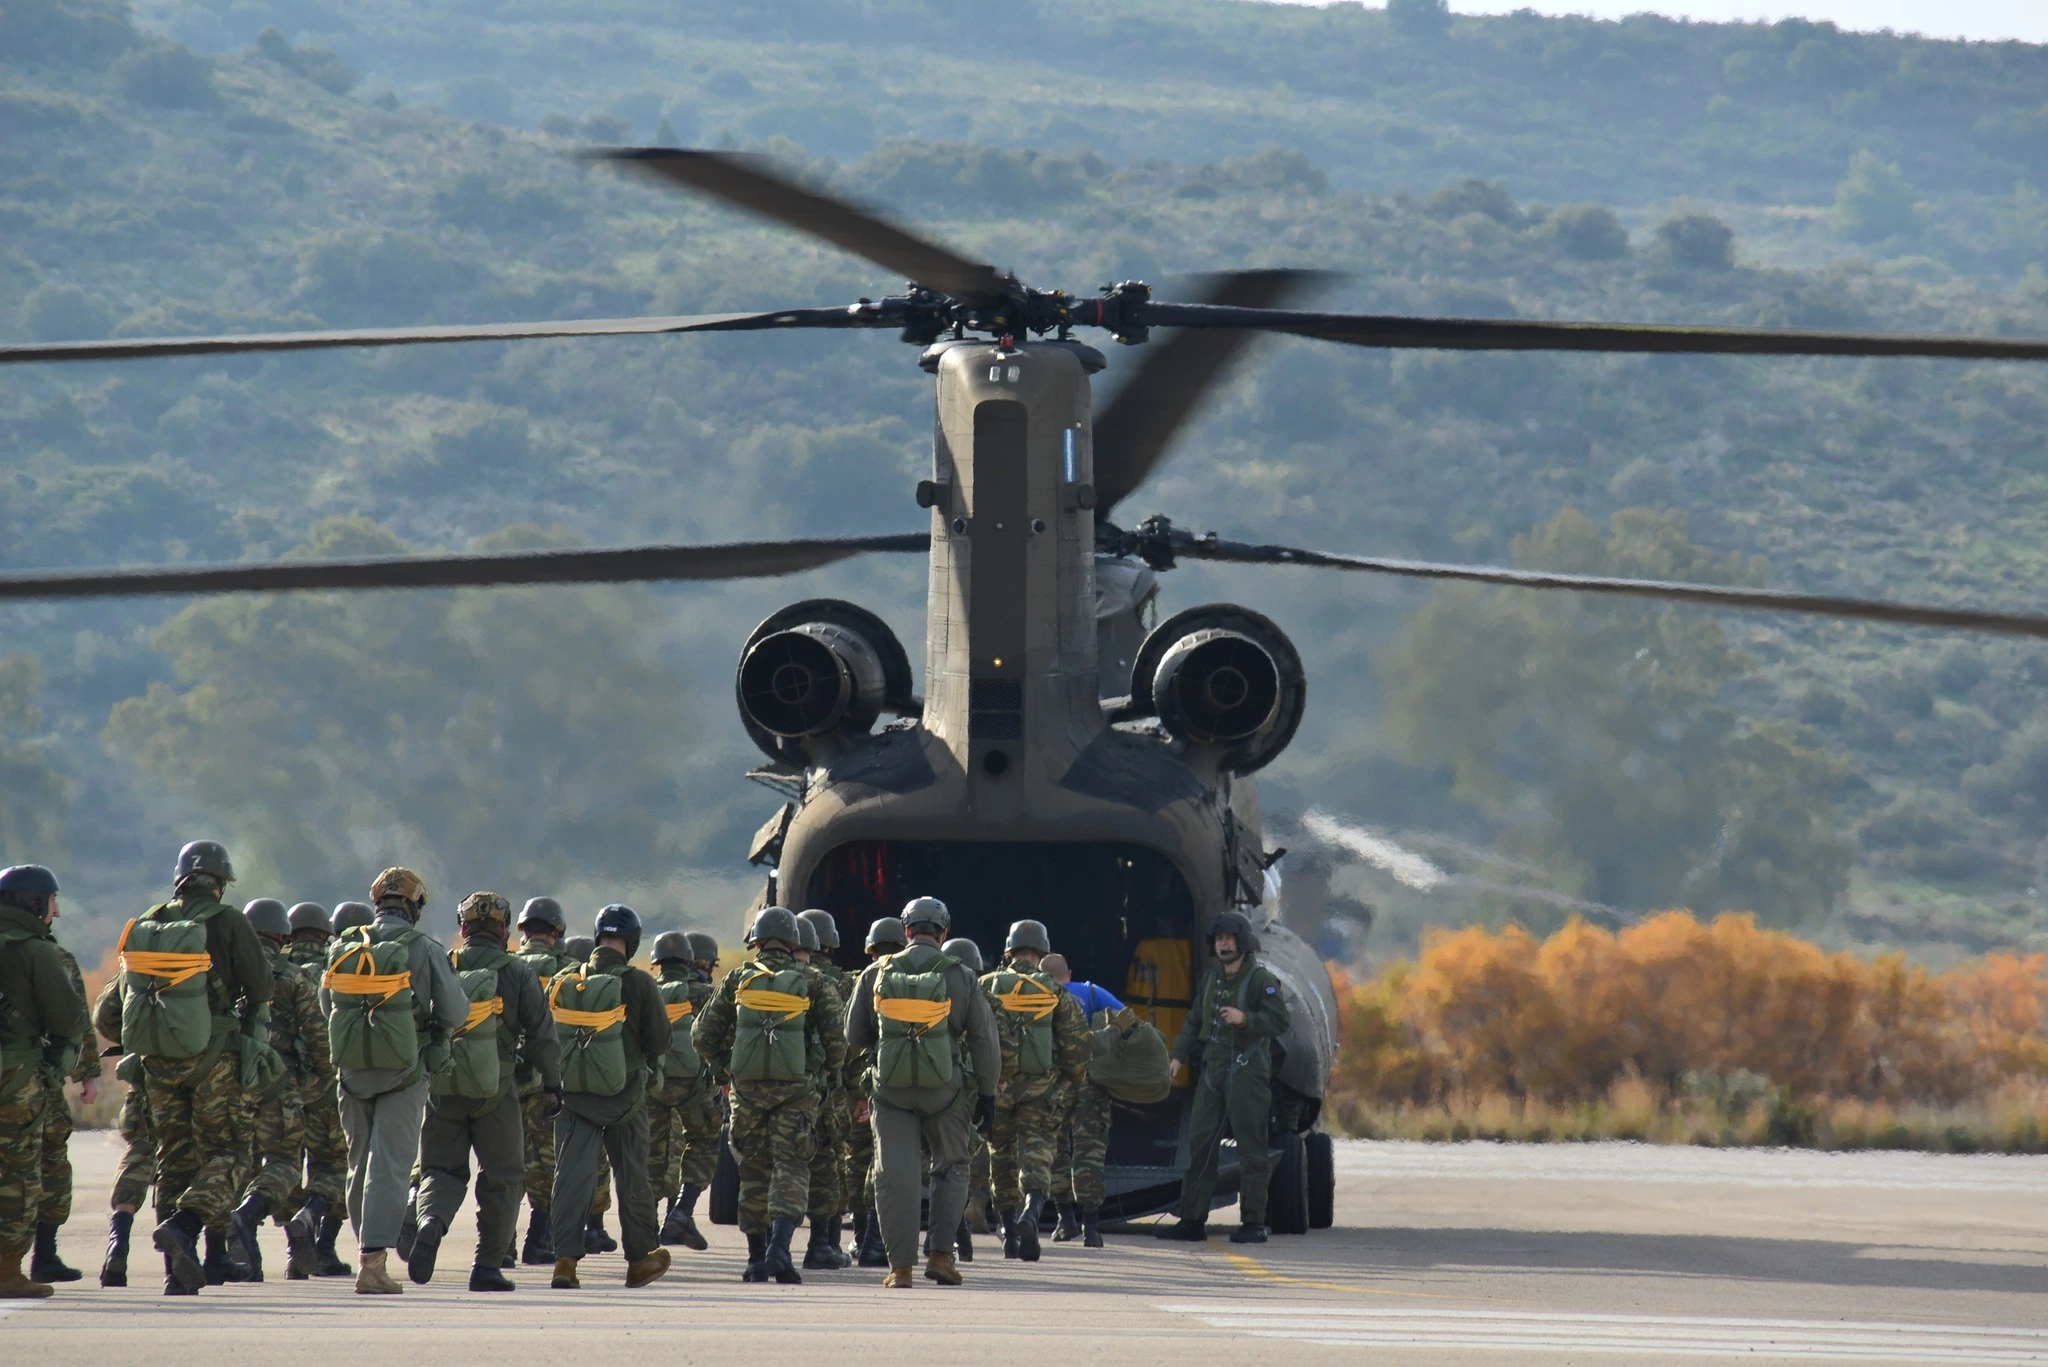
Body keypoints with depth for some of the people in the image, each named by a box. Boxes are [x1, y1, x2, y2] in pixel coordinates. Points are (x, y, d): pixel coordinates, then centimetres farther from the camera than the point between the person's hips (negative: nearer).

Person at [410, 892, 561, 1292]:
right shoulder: (517, 975, -2)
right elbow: (543, 1035, -2)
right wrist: (552, 1084, 9)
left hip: (443, 1088, 2)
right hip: (495, 1091, -2)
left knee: (442, 1168, 10)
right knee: (501, 1177, 10)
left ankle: (432, 1221, -22)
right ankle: (488, 1266, 7)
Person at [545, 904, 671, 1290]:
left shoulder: (563, 983, 0)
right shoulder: (638, 984, -11)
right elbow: (660, 1043, -6)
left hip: (572, 1095, 2)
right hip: (623, 1096, -2)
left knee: (572, 1175, 0)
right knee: (632, 1178, 12)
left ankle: (565, 1258, -12)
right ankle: (640, 1259, 24)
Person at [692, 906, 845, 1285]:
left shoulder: (738, 980, 5)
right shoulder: (813, 983, 2)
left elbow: (704, 1036, 6)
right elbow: (837, 1036, -2)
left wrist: (726, 1067, 22)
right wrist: (826, 1071, 15)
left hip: (748, 1084, 2)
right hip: (797, 1087, -2)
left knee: (754, 1169, 11)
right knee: (791, 1168, -1)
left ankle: (756, 1258, 13)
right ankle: (779, 1246, -21)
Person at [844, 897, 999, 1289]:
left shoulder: (876, 973, 2)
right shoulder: (960, 977, -1)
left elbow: (855, 1034, 9)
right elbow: (985, 1040, 0)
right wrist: (987, 1094, 8)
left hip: (892, 1089, 0)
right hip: (944, 1089, 0)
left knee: (895, 1176, 4)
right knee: (950, 1168, 17)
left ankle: (901, 1266, -1)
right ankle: (940, 1254, 8)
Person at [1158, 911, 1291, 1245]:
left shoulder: (1261, 980, -5)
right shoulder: (1210, 980, 17)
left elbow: (1279, 1022, -14)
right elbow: (1194, 1023, 22)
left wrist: (1245, 1018, -28)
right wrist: (1178, 1055, 10)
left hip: (1246, 1072, -7)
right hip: (1212, 1071, 7)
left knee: (1251, 1149, -5)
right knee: (1200, 1145, 4)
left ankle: (1253, 1222, -2)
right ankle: (1192, 1220, 7)